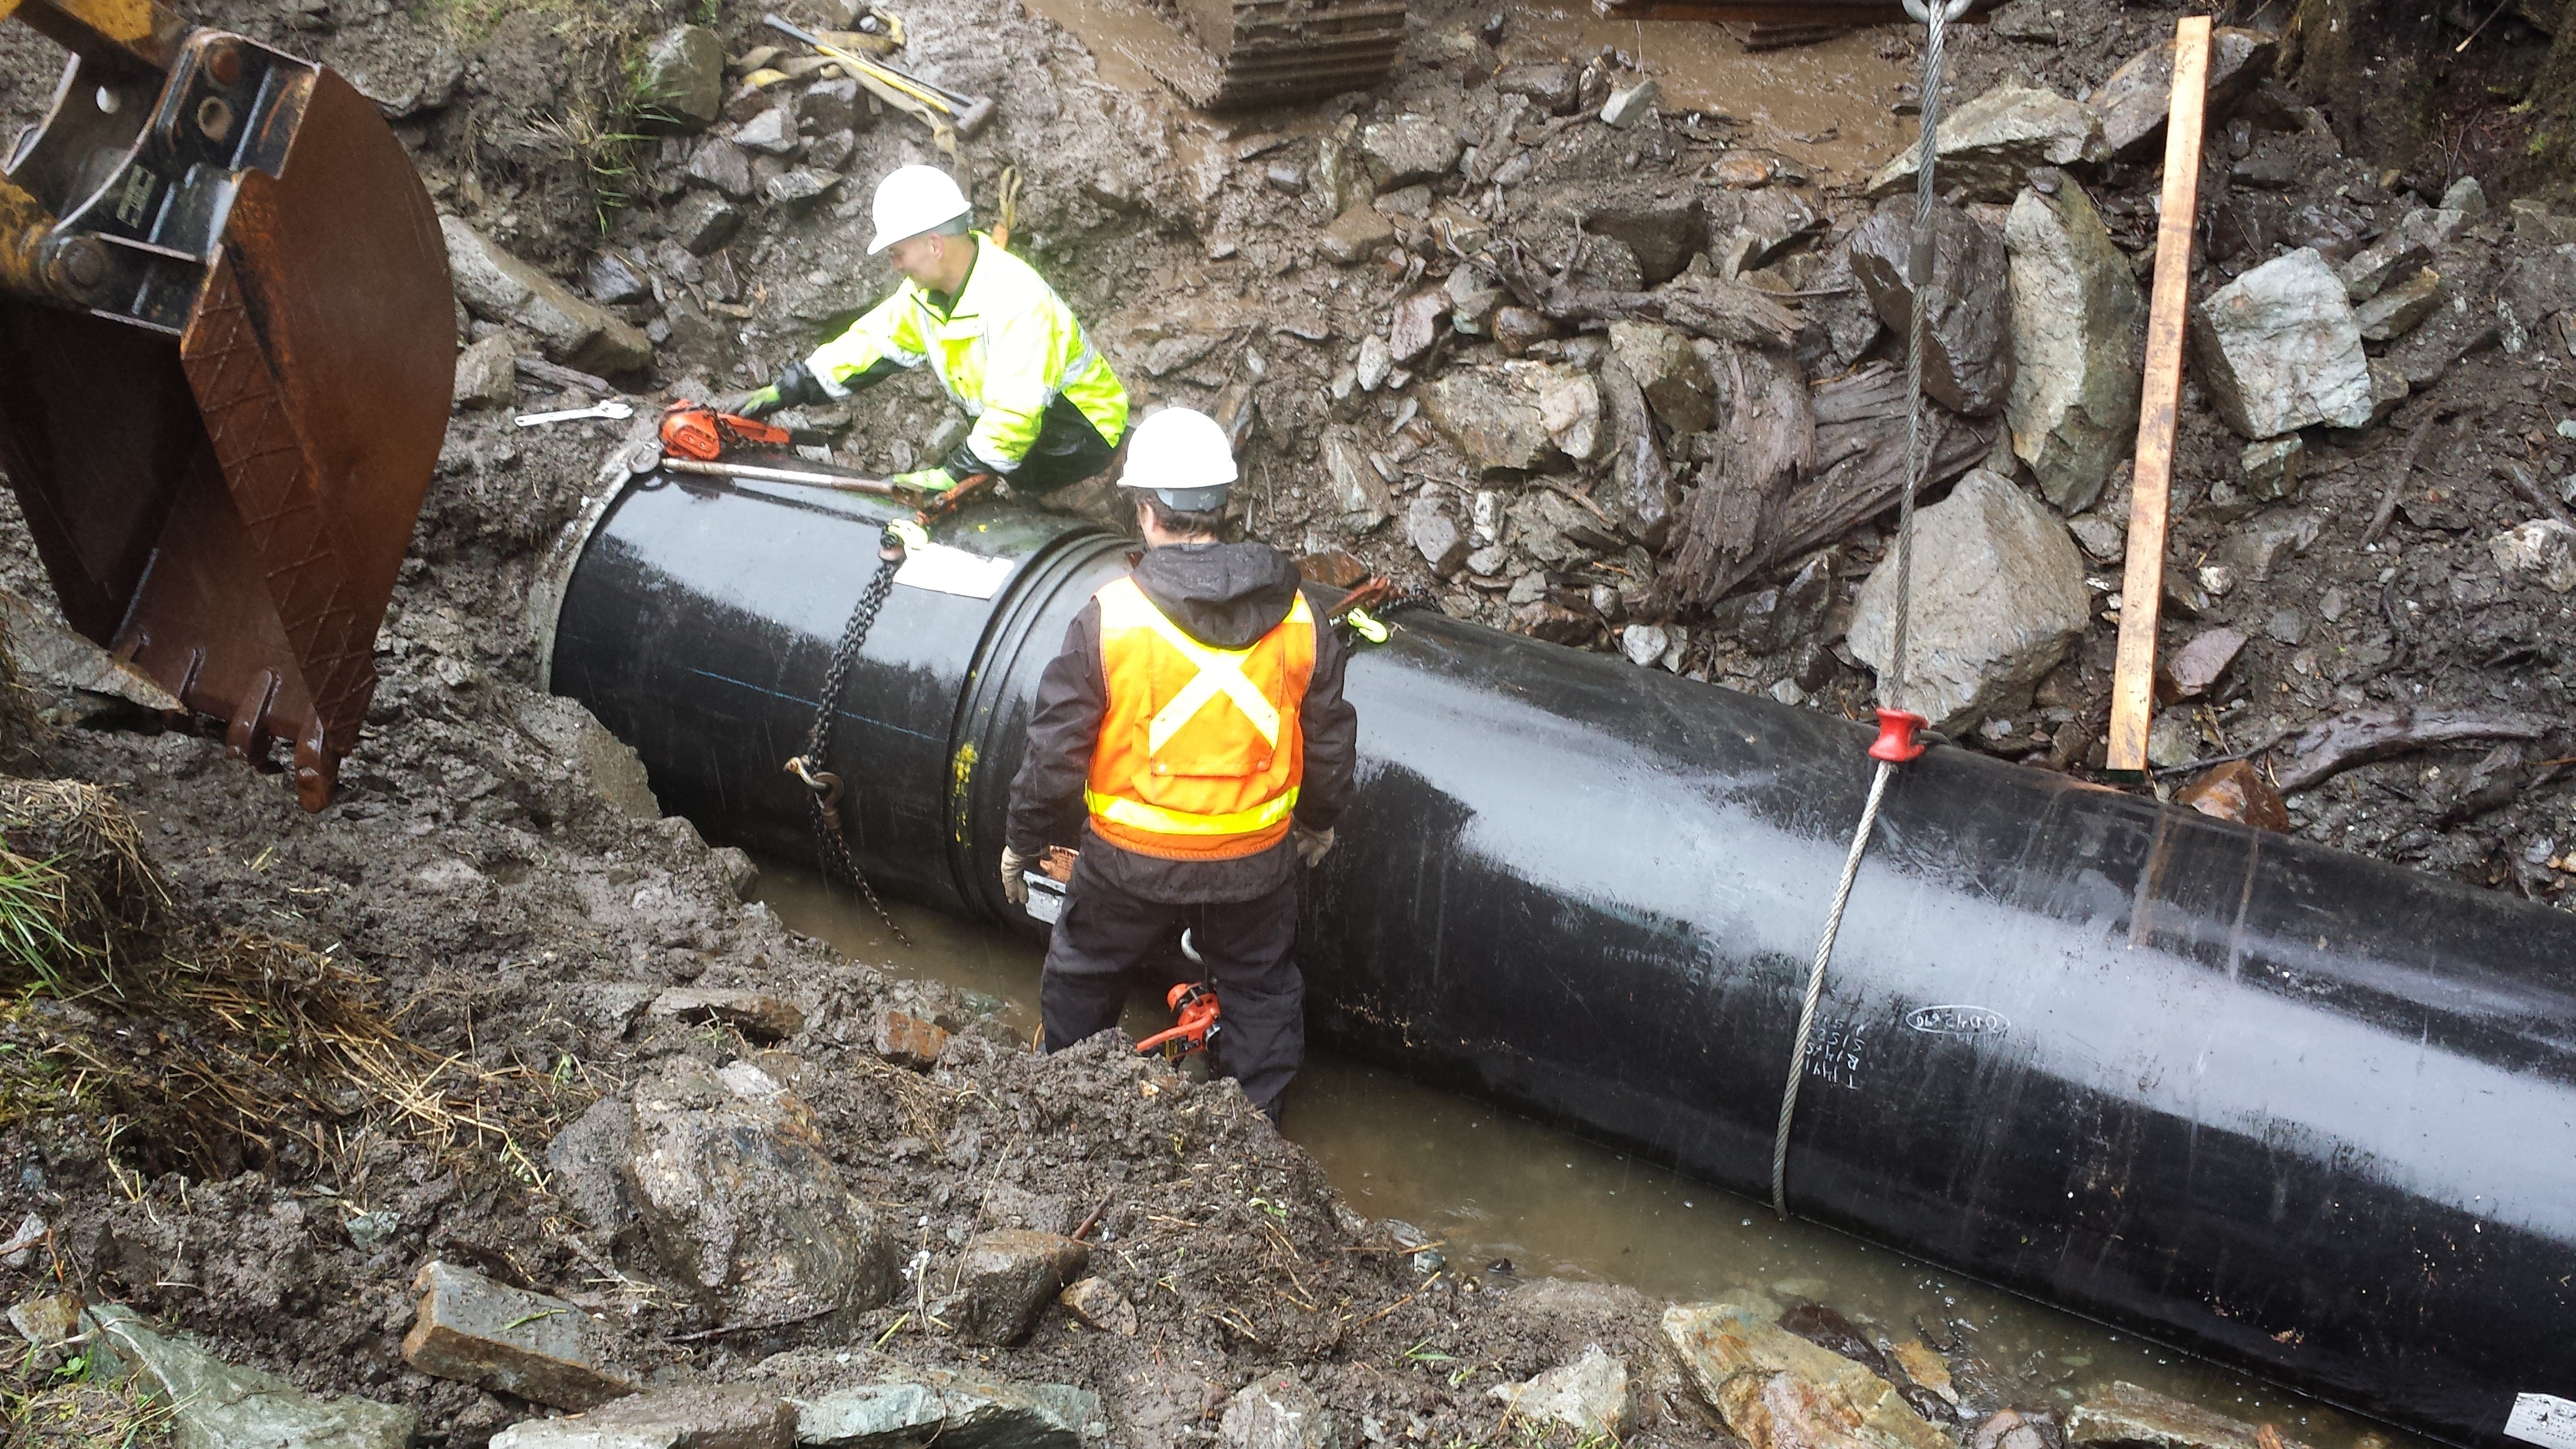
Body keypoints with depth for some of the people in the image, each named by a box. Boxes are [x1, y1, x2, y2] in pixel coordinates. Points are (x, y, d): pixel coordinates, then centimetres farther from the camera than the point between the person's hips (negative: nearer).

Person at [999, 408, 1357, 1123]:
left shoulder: (1108, 619, -17)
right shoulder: (1297, 617, -7)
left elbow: (1056, 749, -12)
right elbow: (1330, 740, 3)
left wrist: (1021, 842, 3)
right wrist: (1319, 820, 21)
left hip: (1133, 859, -1)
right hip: (1255, 861, 2)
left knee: (1081, 971, 24)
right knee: (1261, 986, 23)